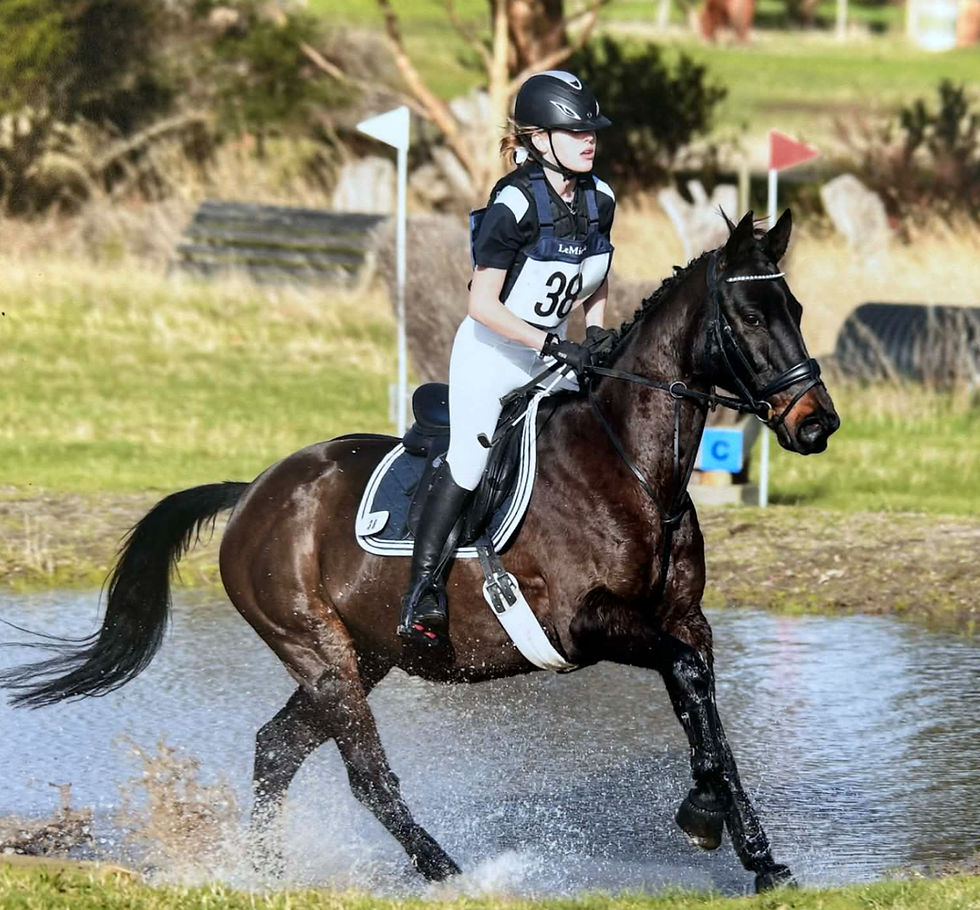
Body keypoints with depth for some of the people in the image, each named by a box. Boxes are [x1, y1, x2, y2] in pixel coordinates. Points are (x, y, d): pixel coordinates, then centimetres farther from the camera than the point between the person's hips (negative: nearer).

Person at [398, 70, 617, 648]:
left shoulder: (599, 200, -1)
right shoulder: (514, 205, -22)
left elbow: (597, 280, 16)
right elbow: (483, 305, -22)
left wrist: (596, 333, -1)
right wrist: (551, 345, -27)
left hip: (553, 353, 7)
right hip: (491, 351, -7)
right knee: (469, 462, -12)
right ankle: (422, 588, -8)